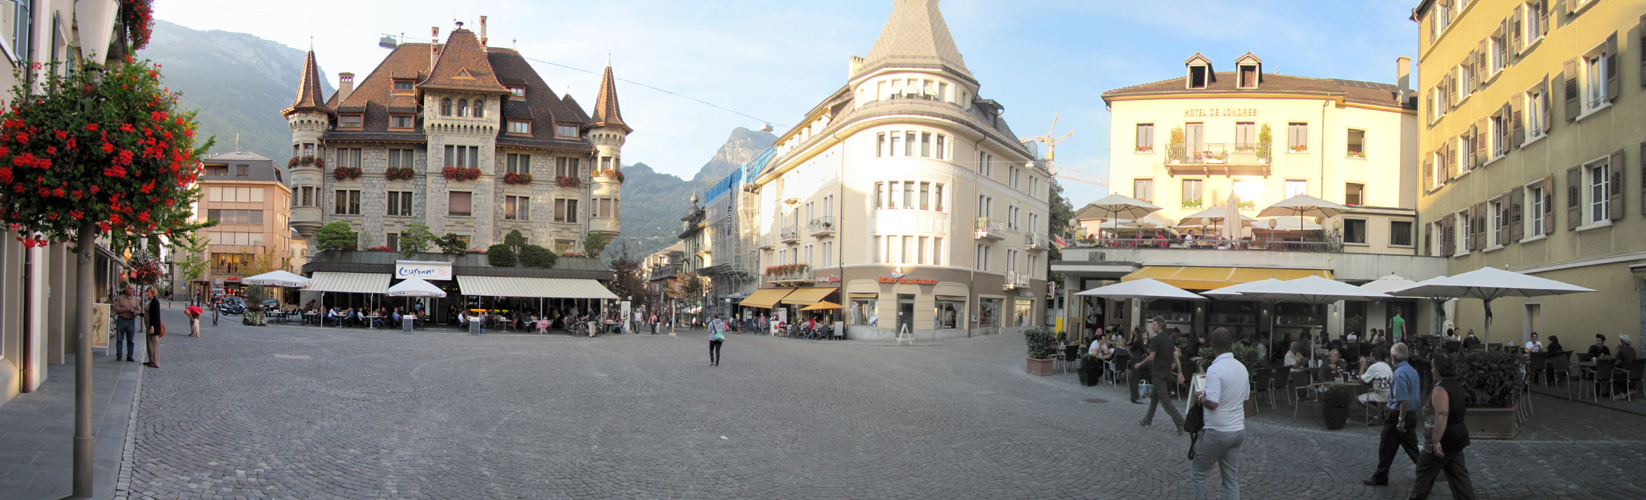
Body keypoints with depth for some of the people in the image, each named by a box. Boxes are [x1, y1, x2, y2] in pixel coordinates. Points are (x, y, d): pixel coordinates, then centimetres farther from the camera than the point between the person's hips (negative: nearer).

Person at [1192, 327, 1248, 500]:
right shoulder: (1242, 368, 7)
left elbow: (1212, 403, -23)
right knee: (1232, 478, 10)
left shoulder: (1215, 369, -18)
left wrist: (1200, 396, -5)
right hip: (1238, 430, 7)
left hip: (1217, 432, -7)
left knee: (1199, 473, 8)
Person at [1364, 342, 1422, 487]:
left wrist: (1401, 420, -23)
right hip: (1412, 414, 9)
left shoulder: (1400, 373, -21)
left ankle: (1380, 478, 14)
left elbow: (1404, 400, -26)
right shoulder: (1412, 370, 8)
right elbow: (1418, 395, 19)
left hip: (1398, 415, -9)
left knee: (1387, 448, 4)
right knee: (1412, 448, 14)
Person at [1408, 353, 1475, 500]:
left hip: (1445, 438, -9)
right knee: (1458, 474, 12)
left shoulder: (1440, 388, -20)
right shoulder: (1456, 385, 11)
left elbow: (1442, 414, -30)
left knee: (1425, 472, 4)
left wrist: (1436, 441, -31)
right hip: (1459, 436, 9)